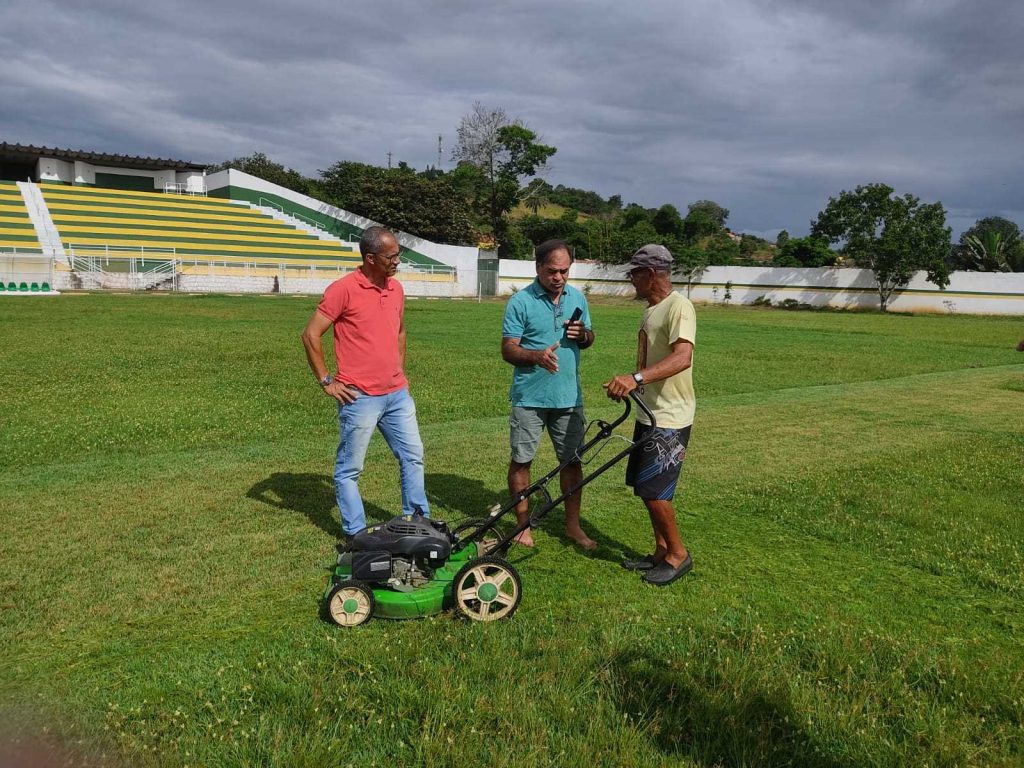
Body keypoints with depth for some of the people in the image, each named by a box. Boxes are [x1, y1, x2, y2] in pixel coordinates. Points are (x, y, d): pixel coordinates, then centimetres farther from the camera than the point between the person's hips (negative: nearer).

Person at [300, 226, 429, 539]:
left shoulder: (396, 288, 8)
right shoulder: (343, 289, -13)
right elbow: (310, 335, -12)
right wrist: (326, 381, -10)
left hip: (397, 394, 7)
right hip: (360, 397, -7)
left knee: (413, 456, 14)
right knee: (350, 469, 5)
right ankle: (355, 534, 18)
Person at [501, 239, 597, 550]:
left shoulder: (577, 298, 7)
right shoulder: (520, 302, -8)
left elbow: (590, 338, 17)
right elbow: (508, 350, -10)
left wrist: (583, 334, -8)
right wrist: (537, 355, -29)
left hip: (569, 396, 4)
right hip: (529, 396, -4)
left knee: (572, 460, 9)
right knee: (521, 460, 5)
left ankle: (573, 525, 23)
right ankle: (523, 524, 21)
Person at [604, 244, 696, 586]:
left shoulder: (678, 307, -17)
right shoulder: (651, 309, 13)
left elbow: (682, 358, -32)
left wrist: (636, 378, -42)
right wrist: (626, 385, 8)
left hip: (670, 419, -10)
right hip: (648, 414, 10)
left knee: (653, 490, -5)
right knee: (645, 487, 14)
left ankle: (678, 553, 13)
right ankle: (661, 551, 27)